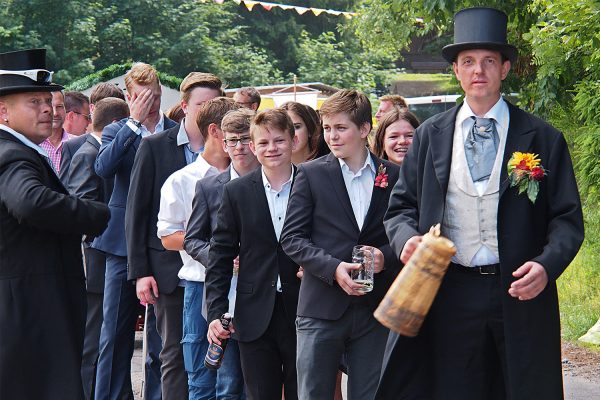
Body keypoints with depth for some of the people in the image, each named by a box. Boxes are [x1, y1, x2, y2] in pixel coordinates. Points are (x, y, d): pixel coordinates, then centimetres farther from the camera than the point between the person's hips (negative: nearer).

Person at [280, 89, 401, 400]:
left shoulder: (393, 176, 7)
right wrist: (333, 268, -16)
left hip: (374, 311, 2)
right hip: (321, 307, -1)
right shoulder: (311, 174, 2)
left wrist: (387, 257, -11)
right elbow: (291, 237, -2)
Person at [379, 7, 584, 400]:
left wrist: (546, 265, -17)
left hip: (522, 293, -1)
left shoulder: (542, 138, 3)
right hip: (452, 291, 1)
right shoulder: (430, 136, 10)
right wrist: (407, 237, -10)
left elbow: (568, 218, 1)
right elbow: (402, 206, 13)